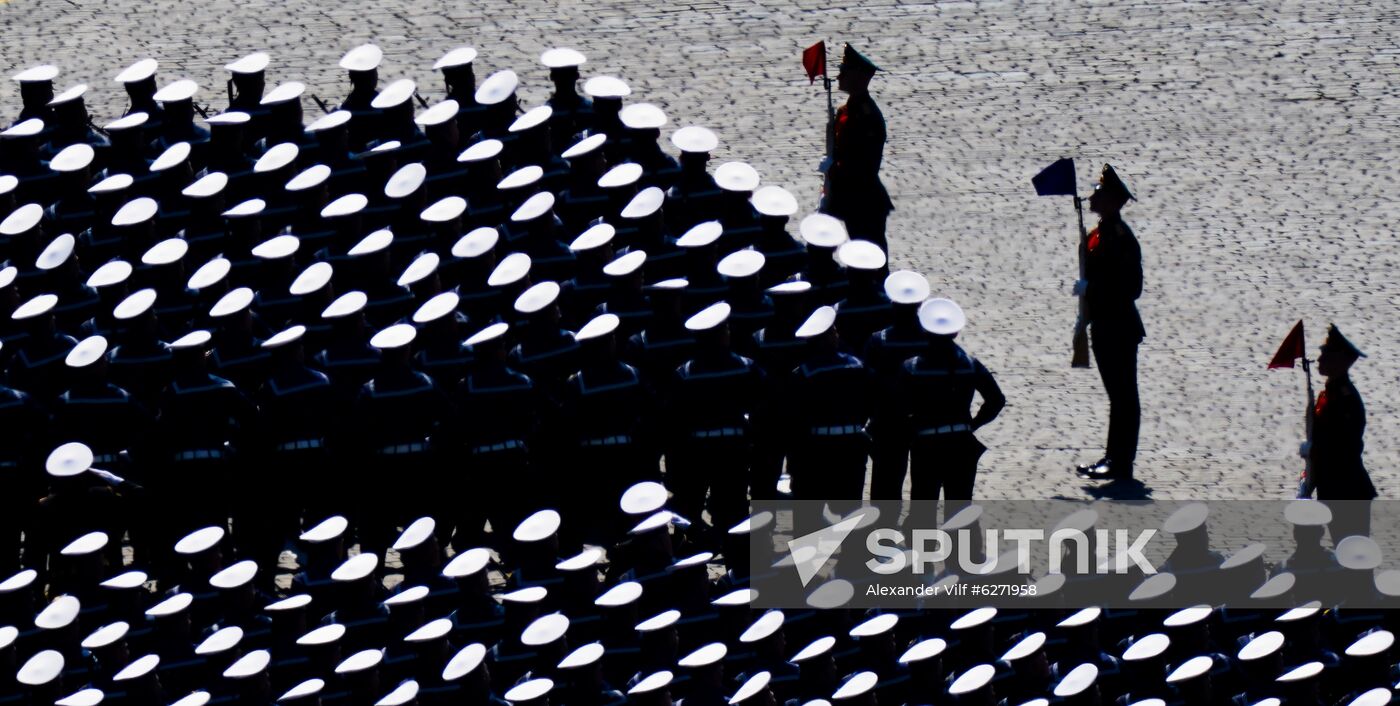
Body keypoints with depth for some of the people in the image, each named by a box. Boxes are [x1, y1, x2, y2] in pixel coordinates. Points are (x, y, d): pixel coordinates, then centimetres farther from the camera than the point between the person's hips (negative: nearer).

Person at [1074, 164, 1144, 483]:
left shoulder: (1120, 237, -17)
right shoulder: (1099, 235, 12)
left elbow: (1131, 286, -21)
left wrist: (1090, 288, -19)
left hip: (1119, 329, -10)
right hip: (1105, 327, 10)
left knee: (1122, 395, -4)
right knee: (1118, 395, 15)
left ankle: (1120, 463, -2)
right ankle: (1114, 458, 21)